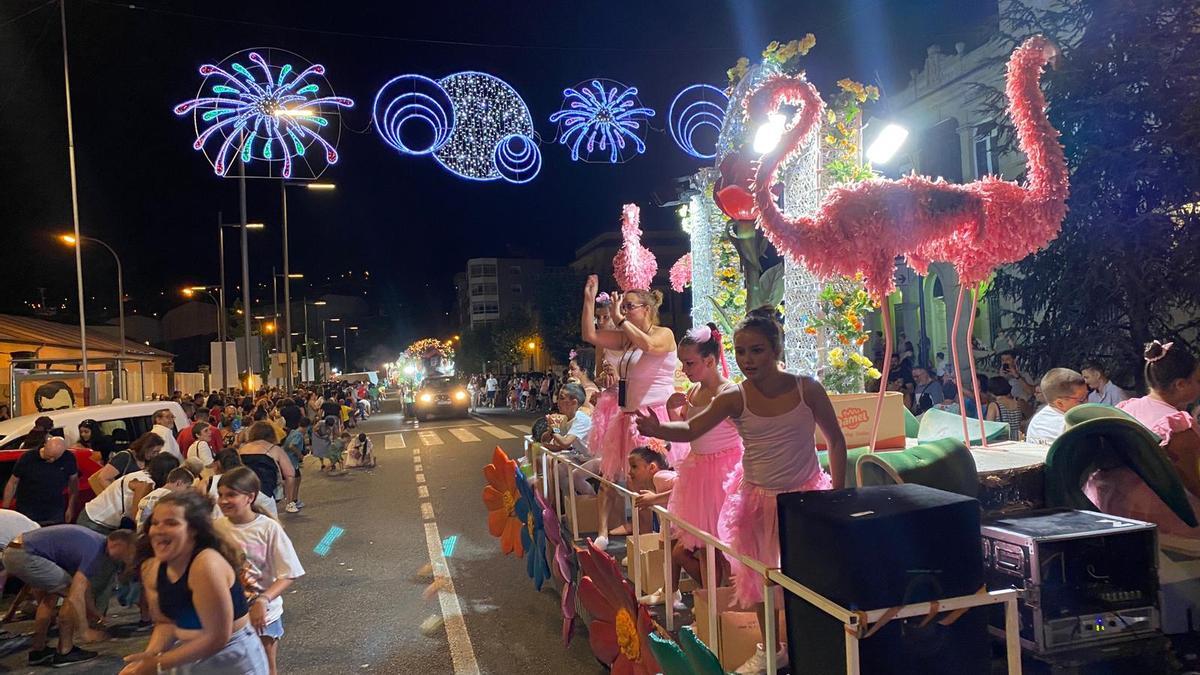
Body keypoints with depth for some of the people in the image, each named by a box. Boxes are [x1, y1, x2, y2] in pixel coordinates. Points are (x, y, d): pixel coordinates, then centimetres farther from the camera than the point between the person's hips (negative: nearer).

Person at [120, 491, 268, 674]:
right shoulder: (151, 569, -5)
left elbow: (217, 638, -25)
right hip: (189, 656, 6)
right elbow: (166, 622, 6)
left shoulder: (206, 565, -27)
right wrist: (151, 654, -11)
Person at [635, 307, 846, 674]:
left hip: (807, 494, -2)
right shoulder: (735, 398, -11)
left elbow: (836, 440, -2)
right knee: (756, 573, 14)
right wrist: (656, 429, -33)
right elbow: (691, 429, -13)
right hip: (757, 496, 2)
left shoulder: (807, 389, -12)